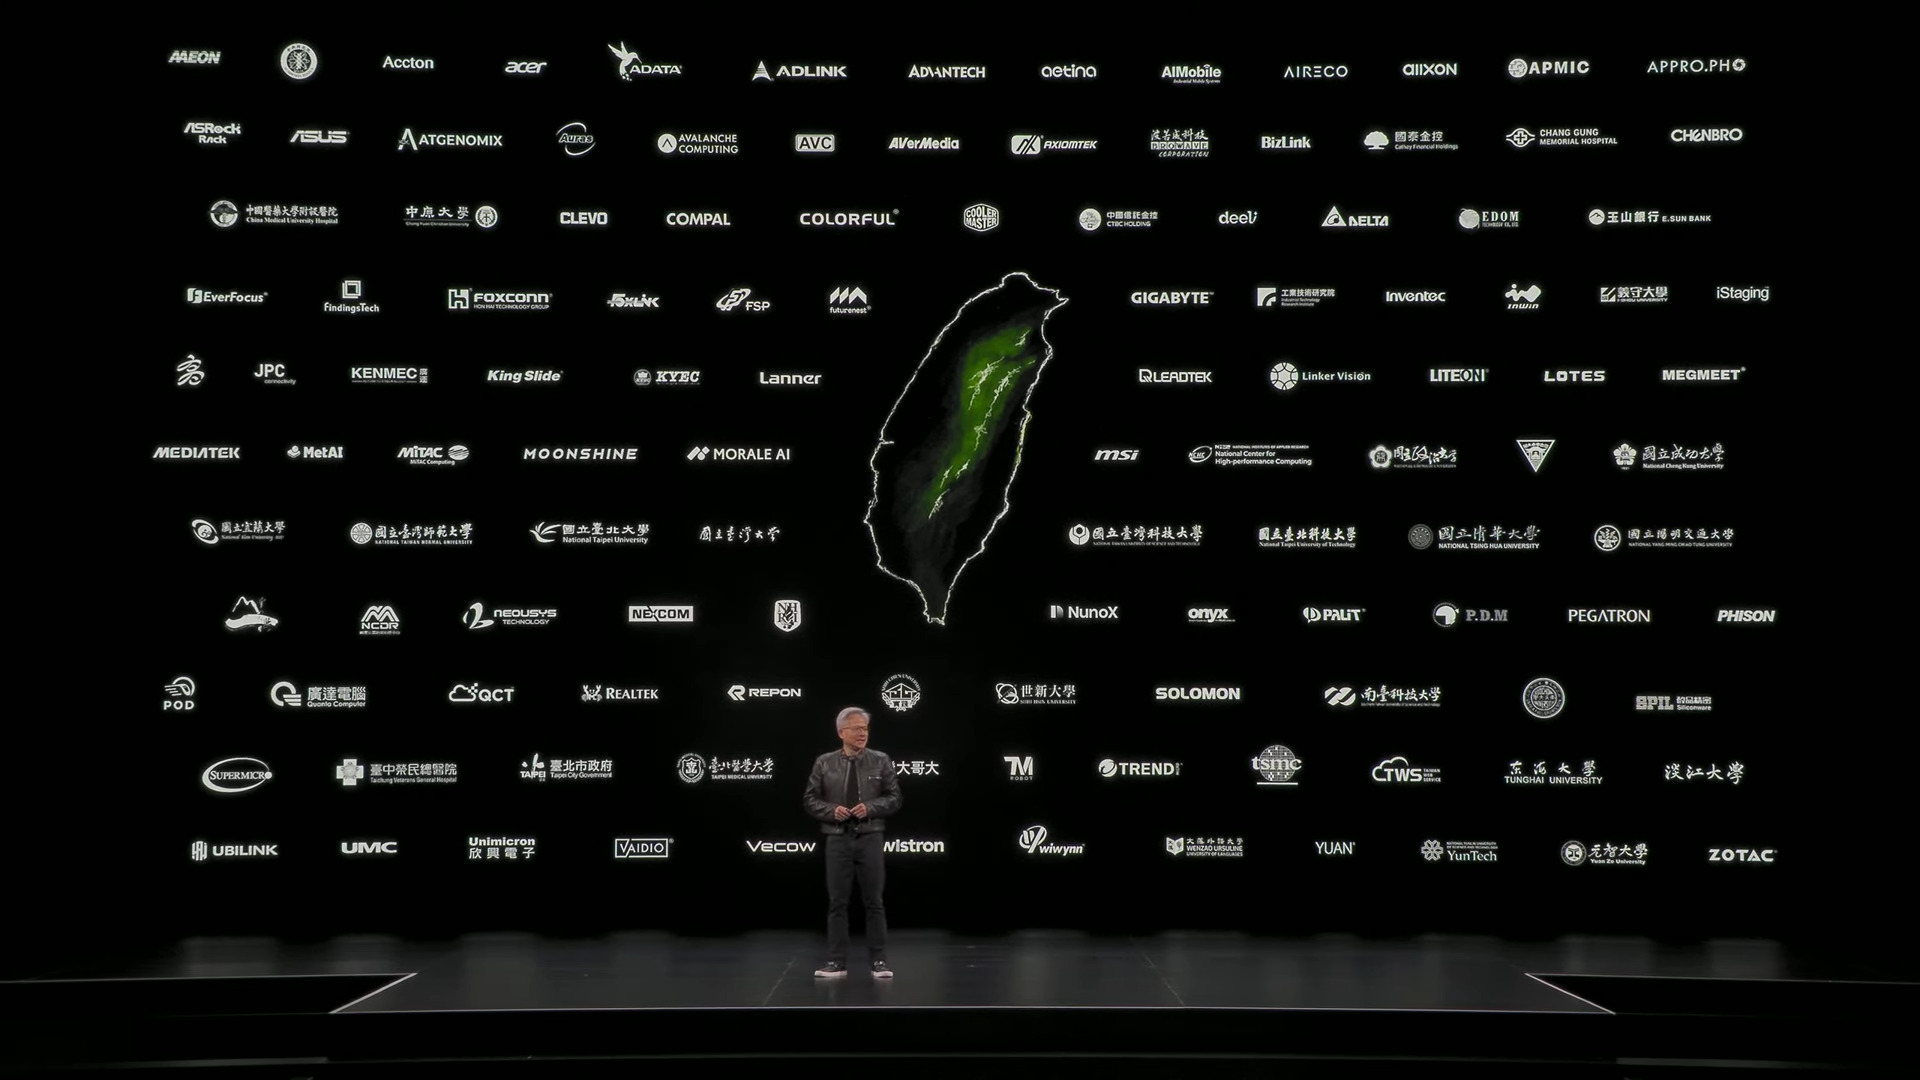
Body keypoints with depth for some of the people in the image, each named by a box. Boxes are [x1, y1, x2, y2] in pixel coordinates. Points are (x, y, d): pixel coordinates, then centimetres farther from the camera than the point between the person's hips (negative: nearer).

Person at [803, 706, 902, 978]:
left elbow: (894, 798, 3)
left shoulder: (880, 761, 3)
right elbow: (811, 801, 5)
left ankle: (879, 961, 8)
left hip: (870, 838, 0)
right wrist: (832, 810, -13)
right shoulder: (824, 763, 3)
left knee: (874, 902, 2)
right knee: (837, 902, 2)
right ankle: (836, 963, 7)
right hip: (838, 840, 0)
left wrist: (870, 808, -13)